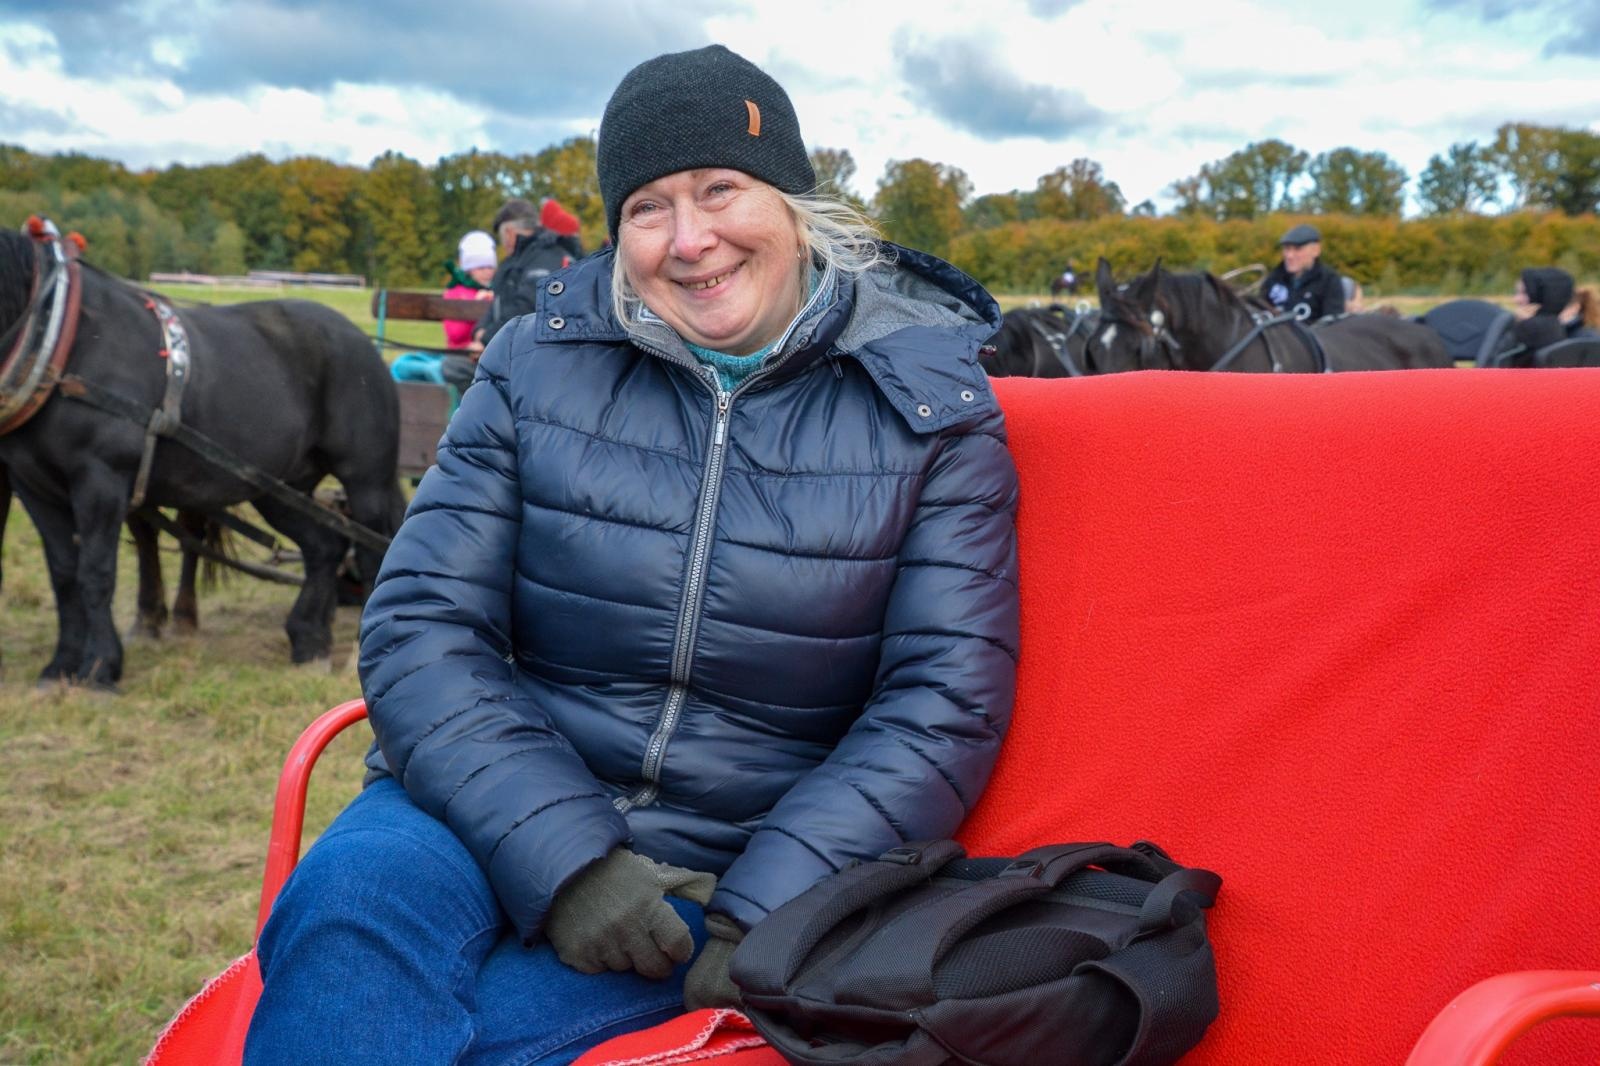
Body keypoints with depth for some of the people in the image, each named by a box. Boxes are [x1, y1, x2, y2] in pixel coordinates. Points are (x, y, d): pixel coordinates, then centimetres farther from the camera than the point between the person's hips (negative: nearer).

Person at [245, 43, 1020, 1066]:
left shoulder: (930, 403, -1)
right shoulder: (541, 363, 3)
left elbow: (944, 701, -5)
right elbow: (420, 627, -3)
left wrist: (763, 914, -17)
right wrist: (562, 857, -17)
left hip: (749, 861, -1)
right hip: (501, 805, 2)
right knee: (351, 894, -31)